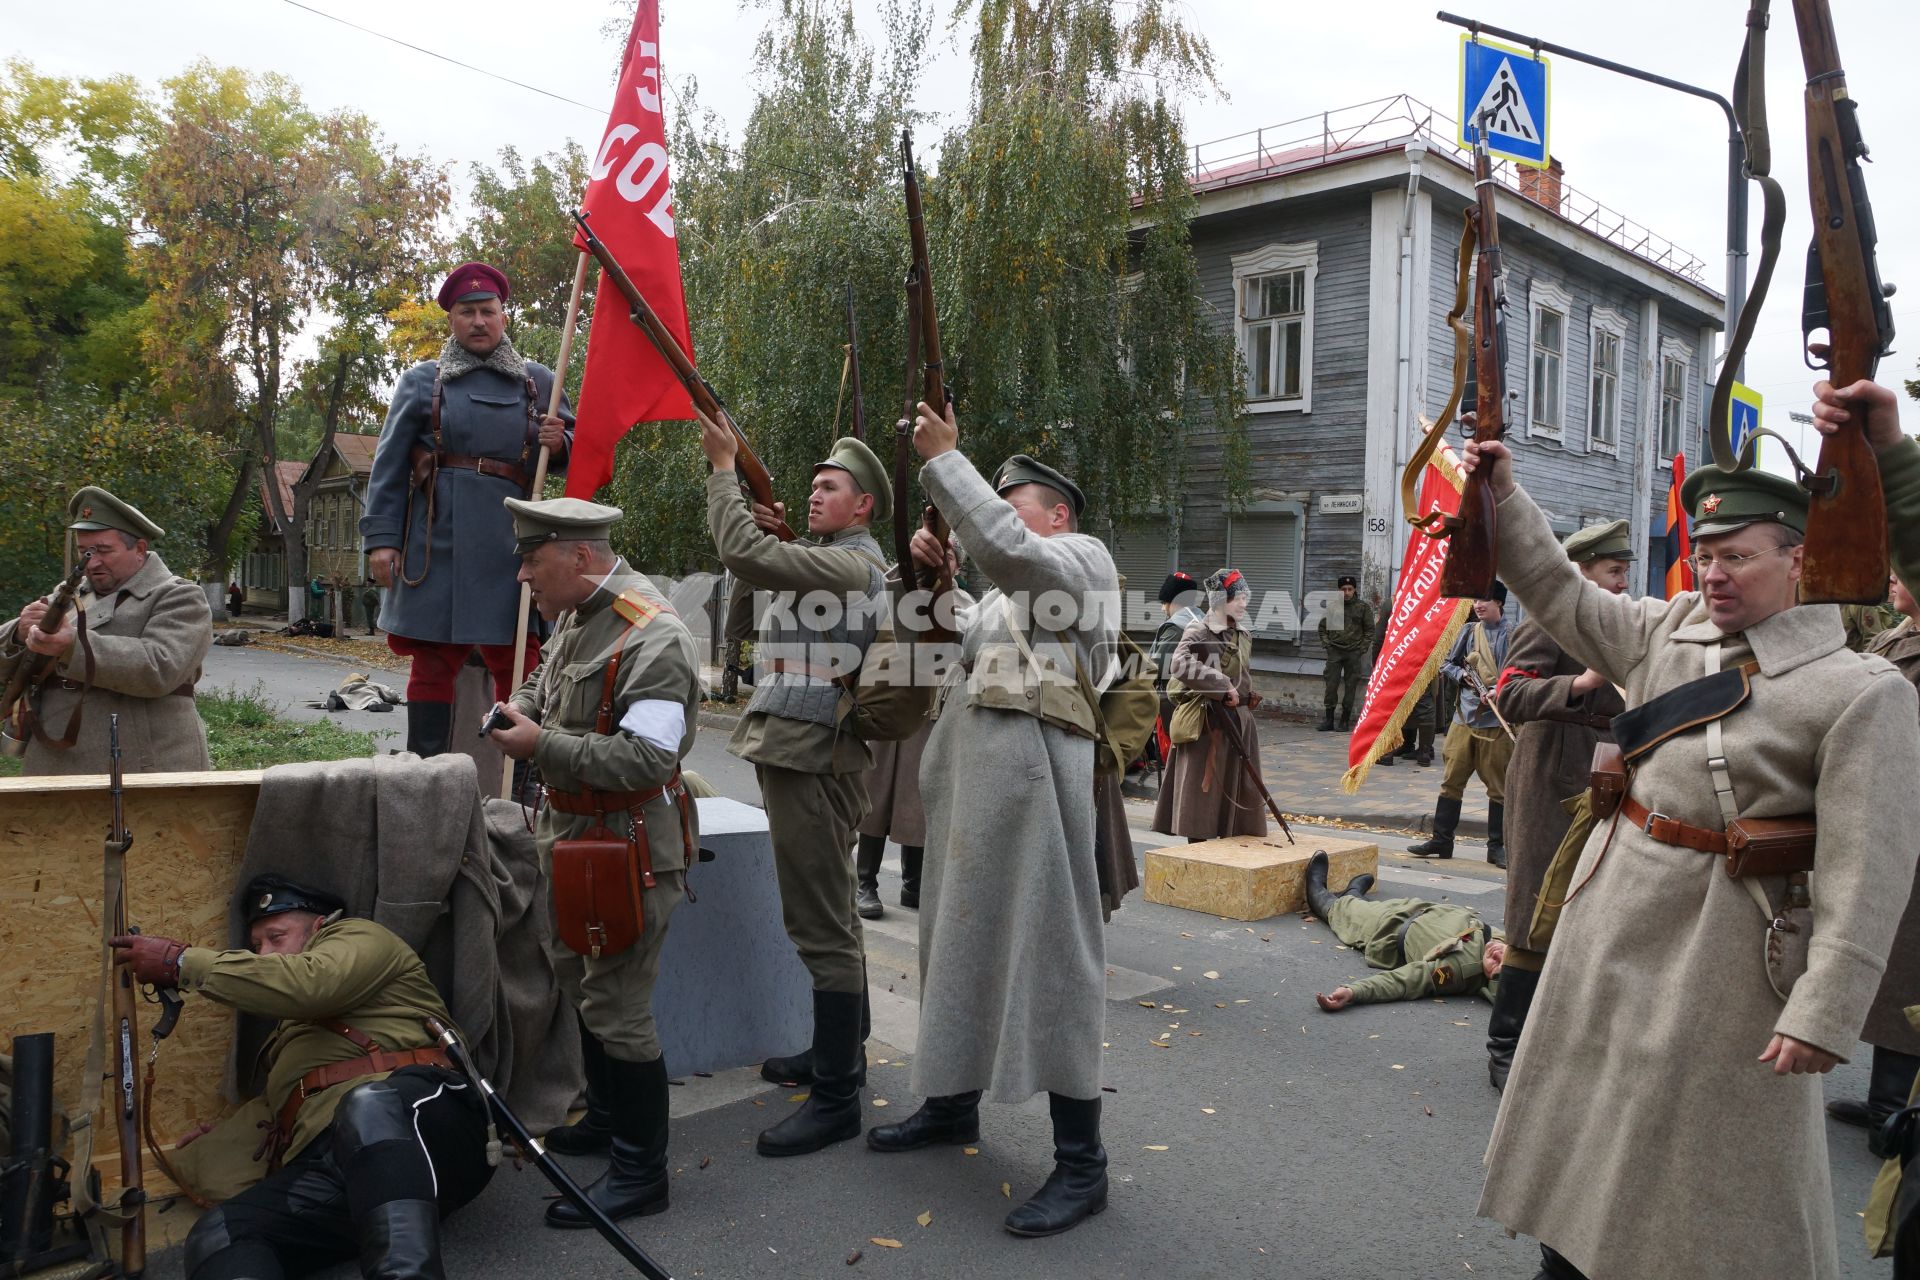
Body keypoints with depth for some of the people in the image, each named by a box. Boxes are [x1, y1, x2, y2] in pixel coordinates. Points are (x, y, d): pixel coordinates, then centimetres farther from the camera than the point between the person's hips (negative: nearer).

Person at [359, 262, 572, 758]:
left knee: (518, 663, 2)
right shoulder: (421, 381, 10)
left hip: (510, 544, 1)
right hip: (436, 544, -1)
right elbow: (388, 464, 6)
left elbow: (573, 449, 17)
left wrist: (558, 443, -7)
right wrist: (380, 539, -3)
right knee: (432, 661, 4)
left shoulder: (536, 380, 14)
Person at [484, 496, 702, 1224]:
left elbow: (647, 757, -29)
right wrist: (520, 706, 2)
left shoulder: (652, 638, -24)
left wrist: (543, 746, -27)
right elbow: (548, 683, 24)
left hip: (627, 849, -10)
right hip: (574, 835, 10)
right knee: (578, 979, 22)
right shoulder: (575, 615, 6)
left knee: (616, 1006, -3)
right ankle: (606, 1119, 42)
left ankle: (641, 1173, 12)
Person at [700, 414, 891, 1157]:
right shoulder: (826, 562, 20)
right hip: (796, 755, 11)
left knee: (820, 924, -8)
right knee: (828, 916, 19)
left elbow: (745, 557, -21)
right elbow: (746, 567, 27)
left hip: (814, 762, -11)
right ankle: (840, 1049, 34)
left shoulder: (854, 562, -11)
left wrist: (724, 468, -10)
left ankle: (836, 1097, -1)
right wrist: (765, 525, 11)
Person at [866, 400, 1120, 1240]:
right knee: (960, 937, 14)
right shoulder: (1005, 593, 30)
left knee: (1046, 950, -9)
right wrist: (925, 572, 14)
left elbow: (1002, 545, -18)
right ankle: (952, 1103, 29)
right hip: (966, 778, 9)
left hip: (1029, 772, -9)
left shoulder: (1082, 558, 2)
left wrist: (942, 458, -12)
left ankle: (1081, 1162, -4)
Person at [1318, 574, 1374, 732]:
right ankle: (1328, 720, 3)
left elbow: (1370, 630, 7)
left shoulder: (1363, 607, 4)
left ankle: (1345, 721, 7)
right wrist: (1326, 643, 2)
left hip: (1354, 653, -1)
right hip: (1335, 651, 1)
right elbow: (1322, 627, 16)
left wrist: (1363, 647, -3)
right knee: (1331, 685, -3)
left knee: (1350, 687, 1)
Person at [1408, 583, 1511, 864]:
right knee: (1451, 779, 5)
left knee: (1498, 785, 4)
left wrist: (1498, 692, -21)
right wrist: (1463, 675, -5)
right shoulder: (1469, 631, 8)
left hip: (1497, 719, -3)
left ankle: (1497, 846, 14)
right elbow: (1446, 665, 14)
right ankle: (1441, 840, 13)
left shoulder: (1512, 635, -2)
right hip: (1466, 714, 3)